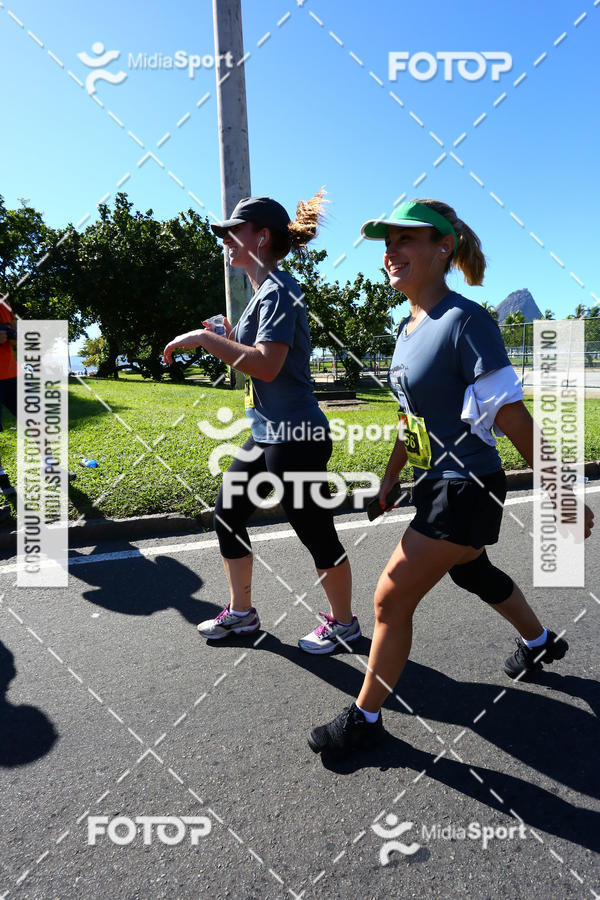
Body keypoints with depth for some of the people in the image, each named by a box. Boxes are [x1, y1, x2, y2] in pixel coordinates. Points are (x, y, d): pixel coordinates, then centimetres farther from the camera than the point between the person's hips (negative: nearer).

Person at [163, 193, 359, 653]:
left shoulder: (278, 290, -15)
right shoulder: (264, 291, 15)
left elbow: (268, 366, -28)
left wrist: (206, 338, -22)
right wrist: (227, 338, 9)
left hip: (296, 438, -10)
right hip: (266, 436, 11)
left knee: (317, 534, 4)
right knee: (227, 516, 16)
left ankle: (343, 621, 27)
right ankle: (241, 613, 33)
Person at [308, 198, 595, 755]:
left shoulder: (465, 322, -20)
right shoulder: (408, 328, 5)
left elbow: (513, 419, -21)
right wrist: (389, 479, 19)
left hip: (466, 491, -9)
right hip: (435, 484, 9)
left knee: (392, 596, -4)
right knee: (471, 572, 28)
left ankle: (364, 718, 17)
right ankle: (540, 641, 56)